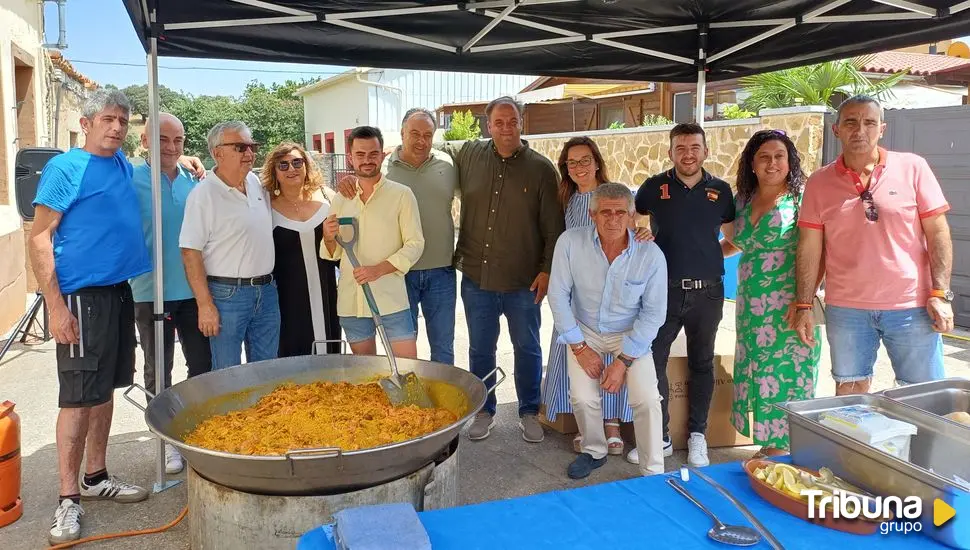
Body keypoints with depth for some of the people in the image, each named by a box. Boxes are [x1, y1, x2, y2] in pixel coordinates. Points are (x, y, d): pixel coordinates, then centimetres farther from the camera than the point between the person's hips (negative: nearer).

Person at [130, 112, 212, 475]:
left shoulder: (195, 182, 5)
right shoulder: (132, 182, -5)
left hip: (194, 290, 3)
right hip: (152, 292, -3)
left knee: (202, 367, 11)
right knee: (158, 373, 10)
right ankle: (167, 441, 24)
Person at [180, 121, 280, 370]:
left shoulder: (257, 183, 8)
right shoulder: (203, 194, -10)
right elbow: (191, 253, -13)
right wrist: (205, 304, -17)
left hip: (267, 292, 6)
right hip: (227, 294, -6)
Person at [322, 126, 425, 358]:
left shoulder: (401, 195, -2)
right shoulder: (340, 199, 10)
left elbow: (415, 244, -5)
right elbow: (334, 254, 15)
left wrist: (379, 269, -18)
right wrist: (328, 238, -8)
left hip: (391, 298, -4)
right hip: (351, 301, 4)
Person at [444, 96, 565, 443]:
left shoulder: (541, 168, -5)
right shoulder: (469, 155, 1)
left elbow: (554, 227, -3)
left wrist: (547, 270, -8)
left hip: (523, 281, -2)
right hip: (476, 276, 2)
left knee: (527, 348, 13)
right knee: (480, 349, 15)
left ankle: (529, 412, 31)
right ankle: (484, 411, 34)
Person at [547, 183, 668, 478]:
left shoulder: (651, 255, -19)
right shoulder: (571, 242, -19)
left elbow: (654, 313, -12)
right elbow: (558, 295, -11)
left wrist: (623, 361, -15)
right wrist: (579, 347, -11)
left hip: (630, 334, 0)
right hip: (585, 331, 1)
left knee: (647, 399, -17)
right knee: (583, 398, -14)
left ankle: (653, 473, 5)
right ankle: (594, 451, 18)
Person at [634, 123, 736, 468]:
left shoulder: (721, 190, 3)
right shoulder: (654, 187, 0)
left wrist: (714, 254, -2)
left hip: (707, 292, 1)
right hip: (664, 290, -1)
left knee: (701, 363, 11)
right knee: (653, 360, 1)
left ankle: (697, 436, 25)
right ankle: (660, 436, 16)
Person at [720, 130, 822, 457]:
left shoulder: (801, 199, -6)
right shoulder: (743, 201, 11)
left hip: (787, 307, -6)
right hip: (751, 305, 6)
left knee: (786, 377, 0)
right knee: (757, 376, 10)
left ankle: (783, 447, 13)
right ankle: (768, 445, 22)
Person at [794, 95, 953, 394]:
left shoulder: (913, 167, -1)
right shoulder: (819, 182, 2)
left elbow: (938, 233, -1)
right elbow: (810, 247, 2)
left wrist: (940, 294, -8)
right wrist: (804, 305, -1)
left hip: (912, 306, -1)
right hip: (846, 309, 1)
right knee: (849, 391, 10)